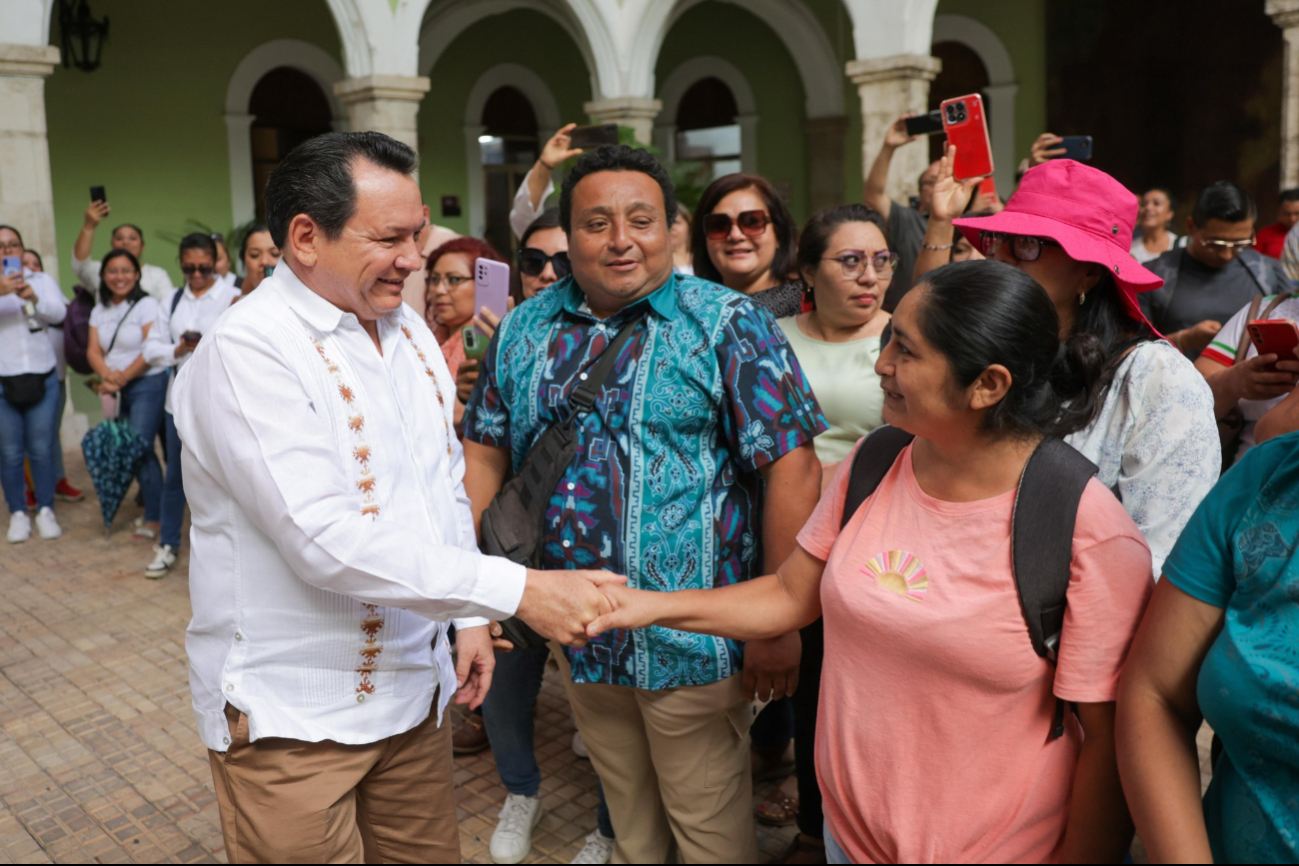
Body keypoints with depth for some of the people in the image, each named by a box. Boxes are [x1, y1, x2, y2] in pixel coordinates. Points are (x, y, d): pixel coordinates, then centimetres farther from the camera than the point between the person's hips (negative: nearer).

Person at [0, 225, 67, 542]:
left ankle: (46, 511, 16)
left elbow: (58, 313, -8)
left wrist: (32, 297, -27)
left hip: (43, 378, 1)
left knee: (41, 449, 5)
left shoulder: (43, 280, 8)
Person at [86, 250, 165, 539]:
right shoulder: (99, 311, 13)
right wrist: (108, 375, -13)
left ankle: (153, 518, -1)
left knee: (140, 448, -10)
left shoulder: (146, 305, -5)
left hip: (146, 385, -6)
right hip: (116, 390, 6)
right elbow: (93, 350, 6)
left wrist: (123, 377, -14)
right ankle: (149, 503, 18)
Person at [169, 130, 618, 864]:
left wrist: (470, 618, 11)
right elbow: (327, 540, -28)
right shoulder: (247, 351, -20)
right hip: (293, 715, -6)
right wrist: (516, 590, -28)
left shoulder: (408, 329, 6)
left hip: (413, 685, 7)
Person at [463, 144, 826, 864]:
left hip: (691, 637, -4)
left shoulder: (728, 325, -10)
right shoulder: (524, 331, 5)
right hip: (578, 636, 5)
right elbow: (483, 452, 9)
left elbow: (791, 466, -14)